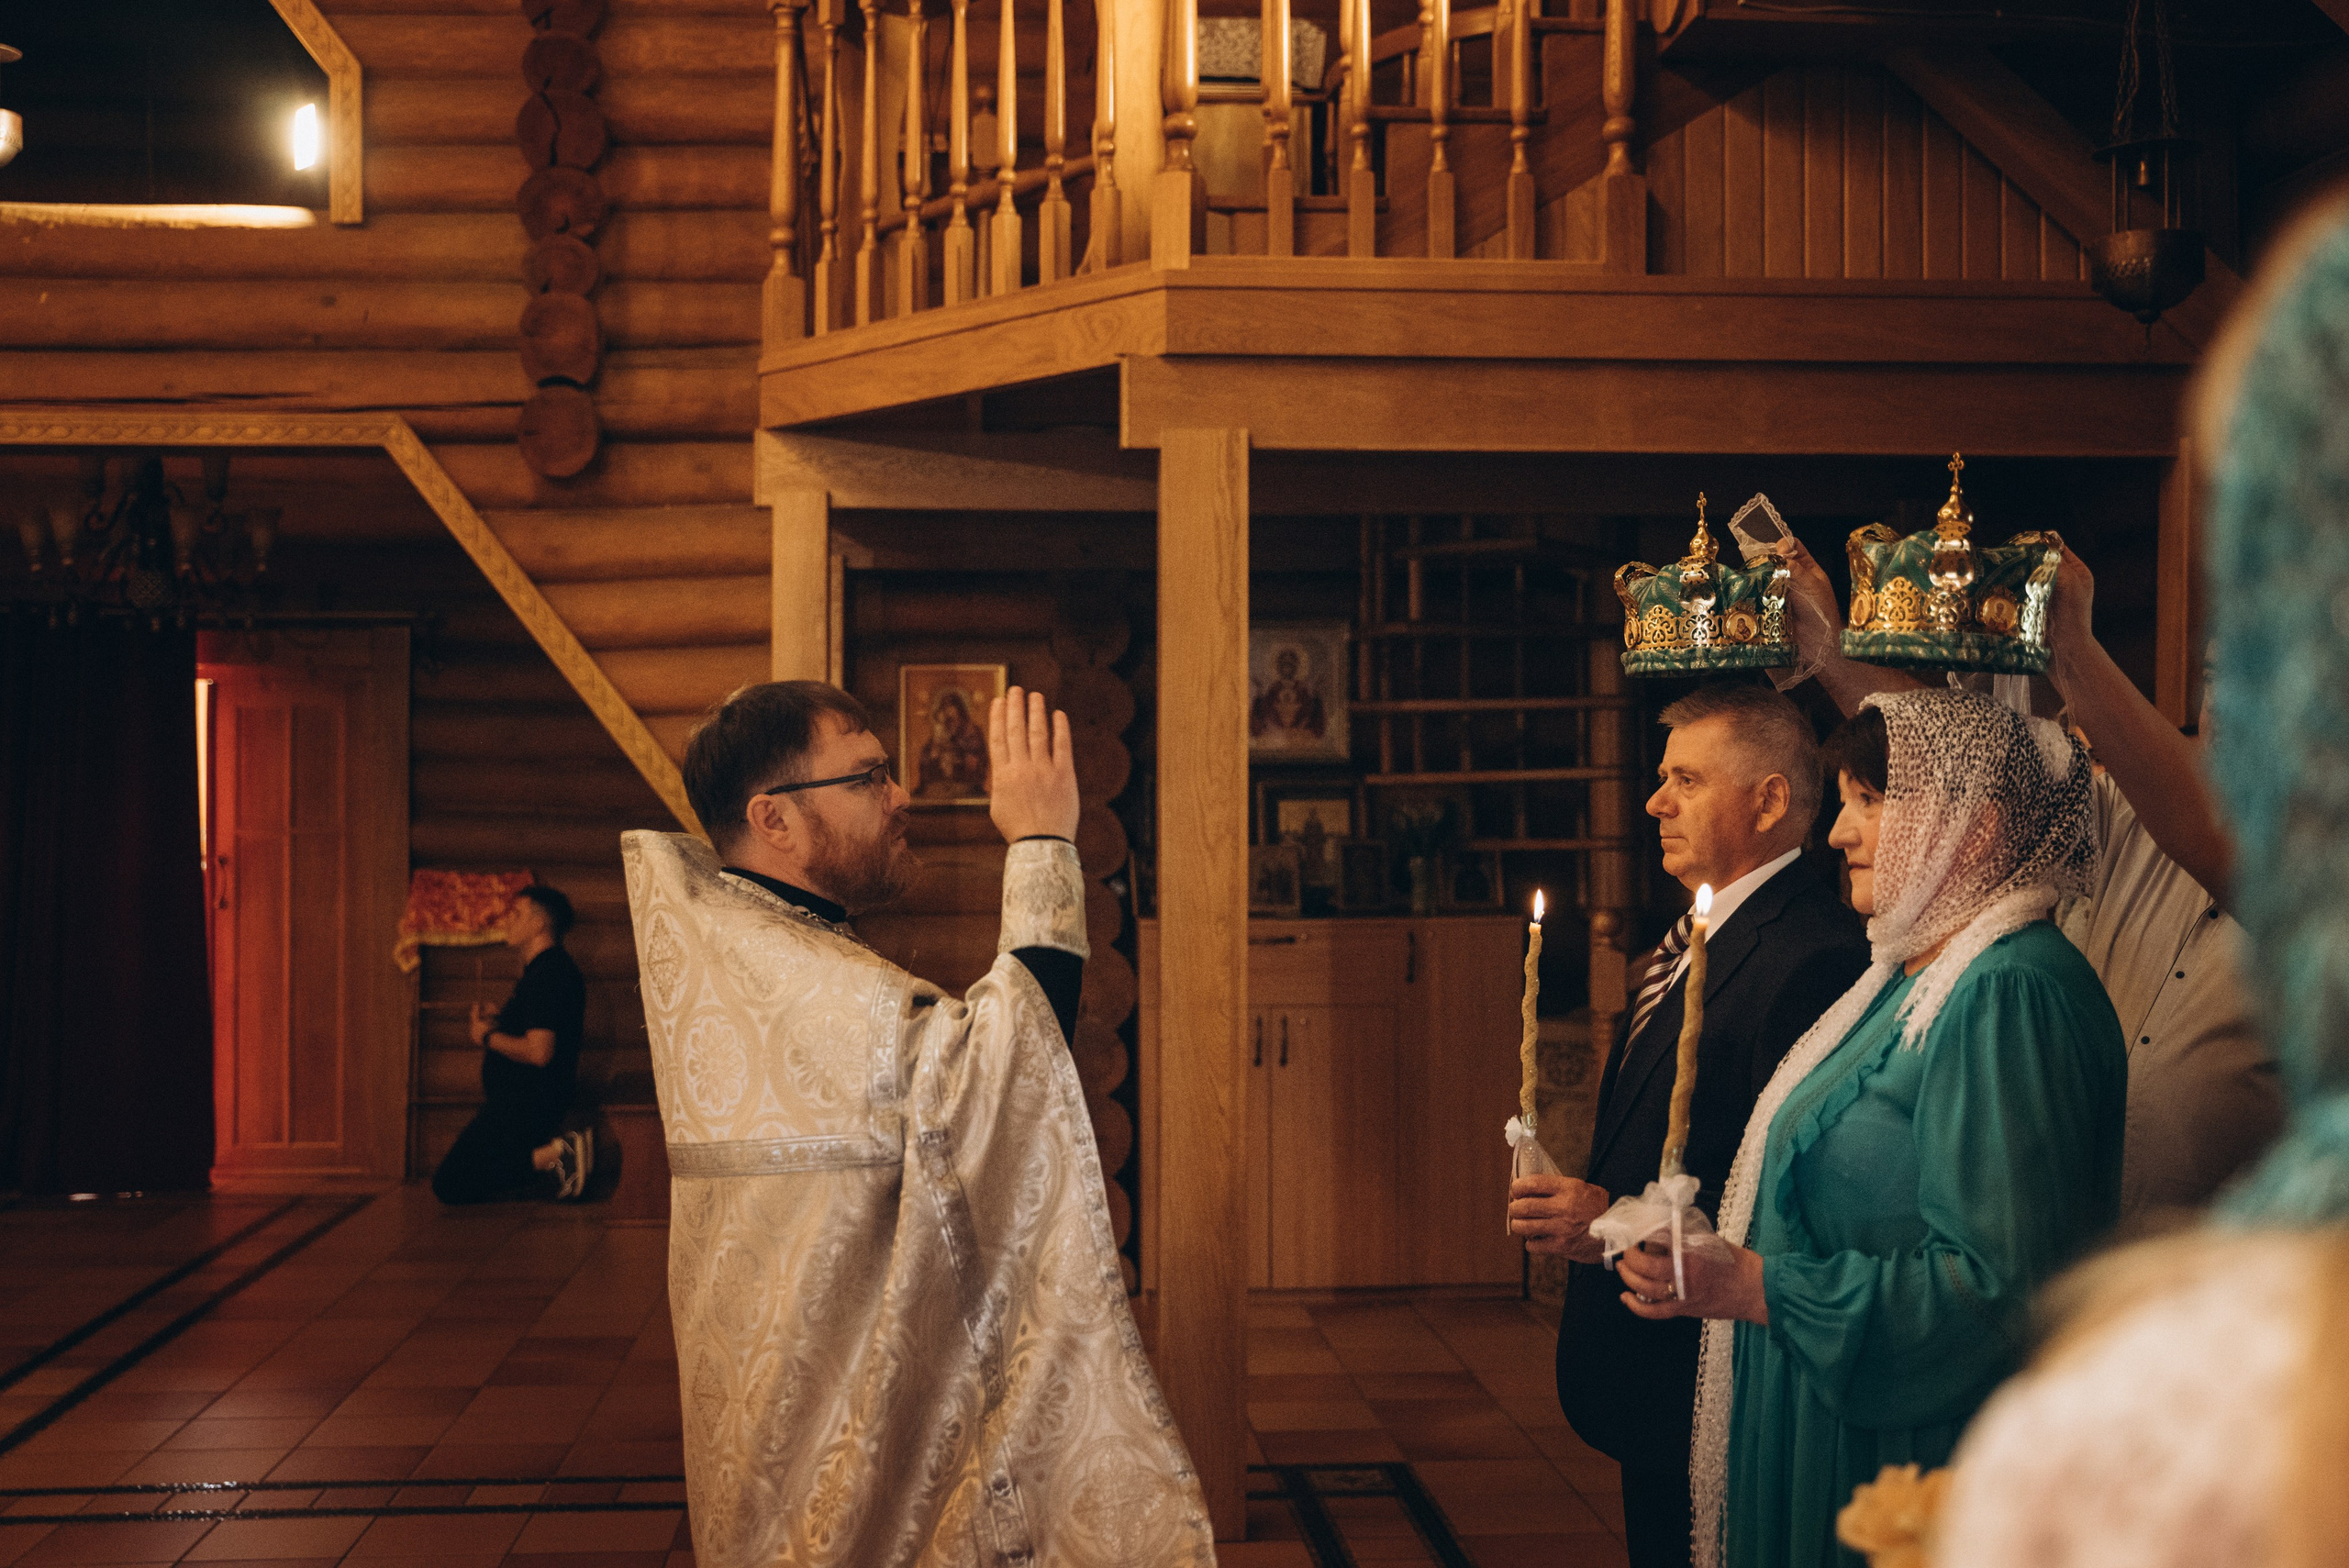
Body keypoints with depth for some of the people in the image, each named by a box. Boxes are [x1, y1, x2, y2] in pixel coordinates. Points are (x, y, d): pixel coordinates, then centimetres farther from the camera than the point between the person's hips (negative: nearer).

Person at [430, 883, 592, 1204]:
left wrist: (488, 1037, -10)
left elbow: (539, 1051, -26)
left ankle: (554, 1159, -18)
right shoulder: (553, 968, 16)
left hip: (524, 1104, -11)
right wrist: (498, 1024, 13)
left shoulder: (548, 973, -18)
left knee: (450, 1186, -14)